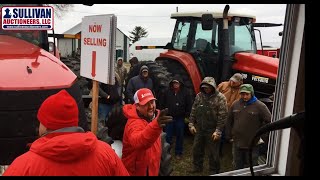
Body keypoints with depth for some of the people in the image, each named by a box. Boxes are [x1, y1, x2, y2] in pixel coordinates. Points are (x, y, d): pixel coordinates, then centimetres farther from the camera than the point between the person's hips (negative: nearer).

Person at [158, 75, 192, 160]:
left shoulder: (185, 93, -5)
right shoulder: (167, 92, -3)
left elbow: (189, 105, 1)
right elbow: (162, 103, 6)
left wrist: (187, 115, -1)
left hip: (180, 118, 0)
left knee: (179, 136, 11)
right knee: (168, 136, 6)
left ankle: (178, 153, 26)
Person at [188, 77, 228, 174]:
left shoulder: (220, 98, -13)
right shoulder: (199, 96, 3)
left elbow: (222, 116, -14)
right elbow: (193, 111, 10)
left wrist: (218, 131, -16)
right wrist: (191, 124, 4)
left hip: (212, 131, -5)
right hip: (199, 129, 5)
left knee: (213, 152, 7)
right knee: (196, 149, 17)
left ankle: (213, 171, 27)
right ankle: (197, 167, 38)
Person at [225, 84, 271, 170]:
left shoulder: (260, 106, -11)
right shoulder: (235, 104, 2)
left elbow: (269, 122, -10)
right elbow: (229, 122, 11)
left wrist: (264, 137, -8)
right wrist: (229, 136, 10)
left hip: (252, 145, -4)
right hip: (237, 143, 4)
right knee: (237, 167, 20)